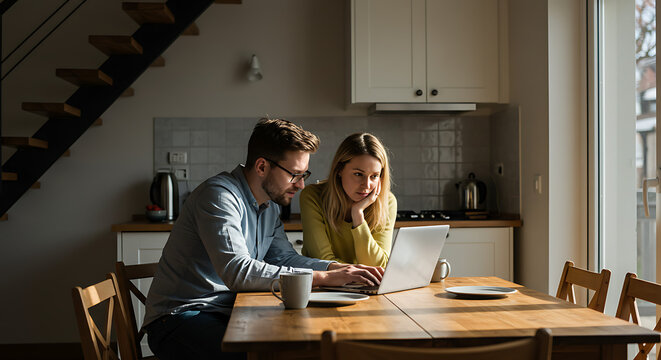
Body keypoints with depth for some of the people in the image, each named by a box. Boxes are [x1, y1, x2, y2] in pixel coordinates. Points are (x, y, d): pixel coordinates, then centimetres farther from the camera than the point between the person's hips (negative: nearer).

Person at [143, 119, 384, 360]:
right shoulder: (219, 195, -20)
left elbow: (285, 258, 13)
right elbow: (237, 271, -31)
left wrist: (341, 269, -5)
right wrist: (324, 278, -29)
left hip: (229, 313, 8)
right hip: (180, 316, -8)